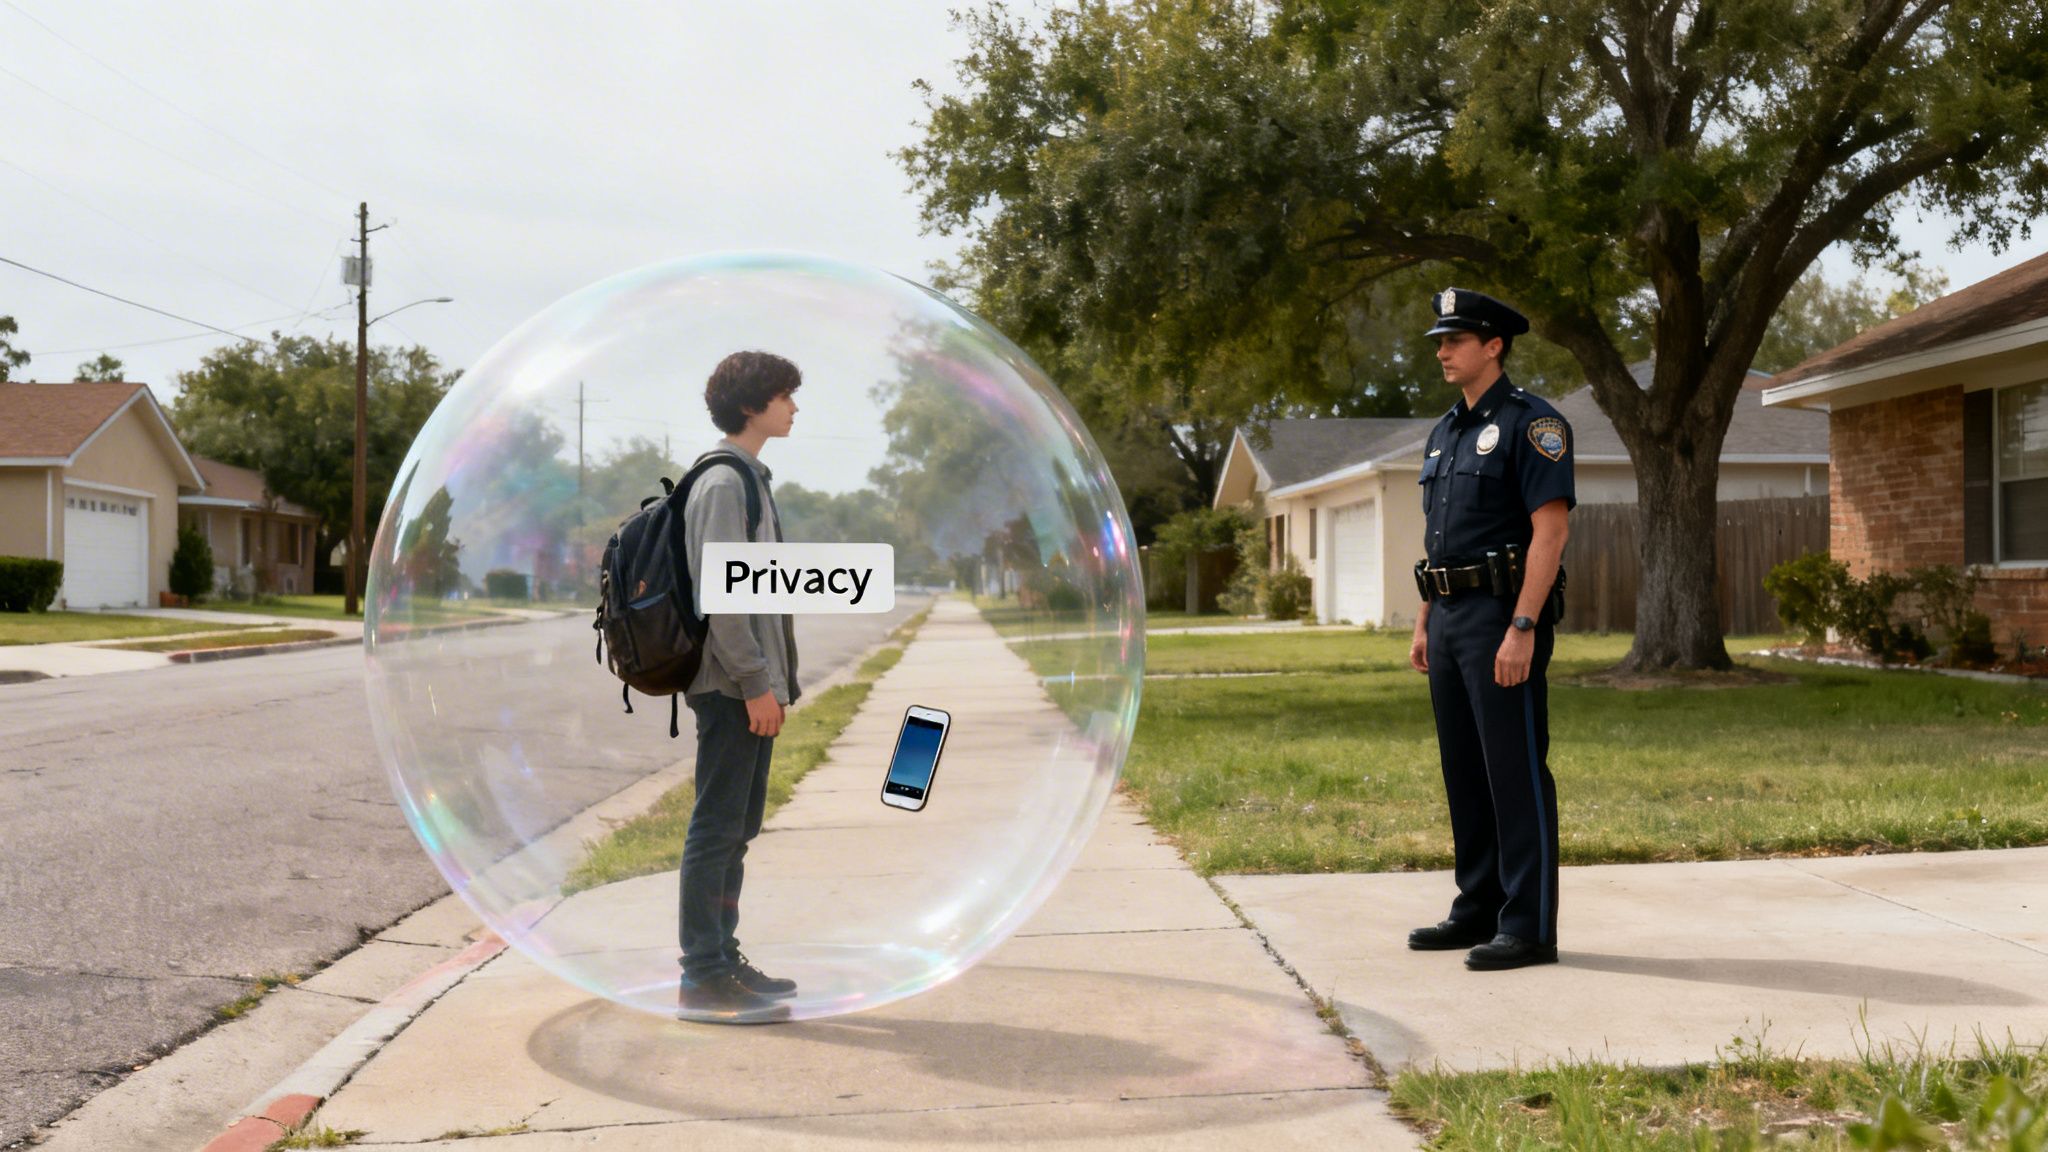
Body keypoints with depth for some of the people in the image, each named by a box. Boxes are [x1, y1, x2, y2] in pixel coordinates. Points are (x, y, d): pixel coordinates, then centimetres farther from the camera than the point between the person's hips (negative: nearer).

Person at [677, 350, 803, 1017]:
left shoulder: (749, 479, 19)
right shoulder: (724, 482, -12)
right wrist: (755, 681, -20)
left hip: (751, 687, 10)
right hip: (733, 686, -10)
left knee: (736, 828, 14)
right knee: (717, 828, -7)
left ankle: (723, 960, 21)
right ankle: (704, 976, -2)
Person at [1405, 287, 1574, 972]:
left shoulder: (1531, 422, -8)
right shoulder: (1446, 431, 18)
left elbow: (1550, 529, -16)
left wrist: (1523, 628, -22)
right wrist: (1423, 625, 16)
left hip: (1501, 618, -9)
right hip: (1450, 620, 9)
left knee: (1516, 772, -6)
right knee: (1463, 771, 12)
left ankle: (1530, 927, -1)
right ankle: (1479, 909, 21)